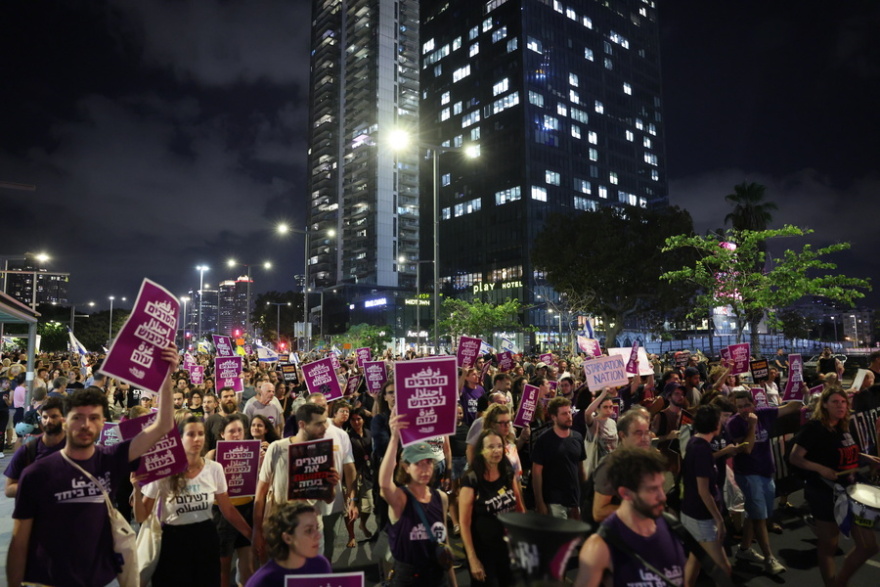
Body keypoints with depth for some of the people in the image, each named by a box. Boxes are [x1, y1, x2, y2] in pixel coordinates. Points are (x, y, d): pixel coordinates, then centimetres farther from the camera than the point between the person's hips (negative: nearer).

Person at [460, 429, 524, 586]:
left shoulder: (509, 474, -2)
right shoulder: (471, 481, -19)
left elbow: (519, 508, 10)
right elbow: (464, 524, -16)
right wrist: (472, 559, -16)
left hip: (510, 547, 5)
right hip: (483, 551, -5)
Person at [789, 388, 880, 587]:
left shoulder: (844, 427, 6)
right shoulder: (814, 427, -17)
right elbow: (794, 458, -19)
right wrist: (821, 469, -30)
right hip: (824, 494, -7)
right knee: (828, 546, 7)